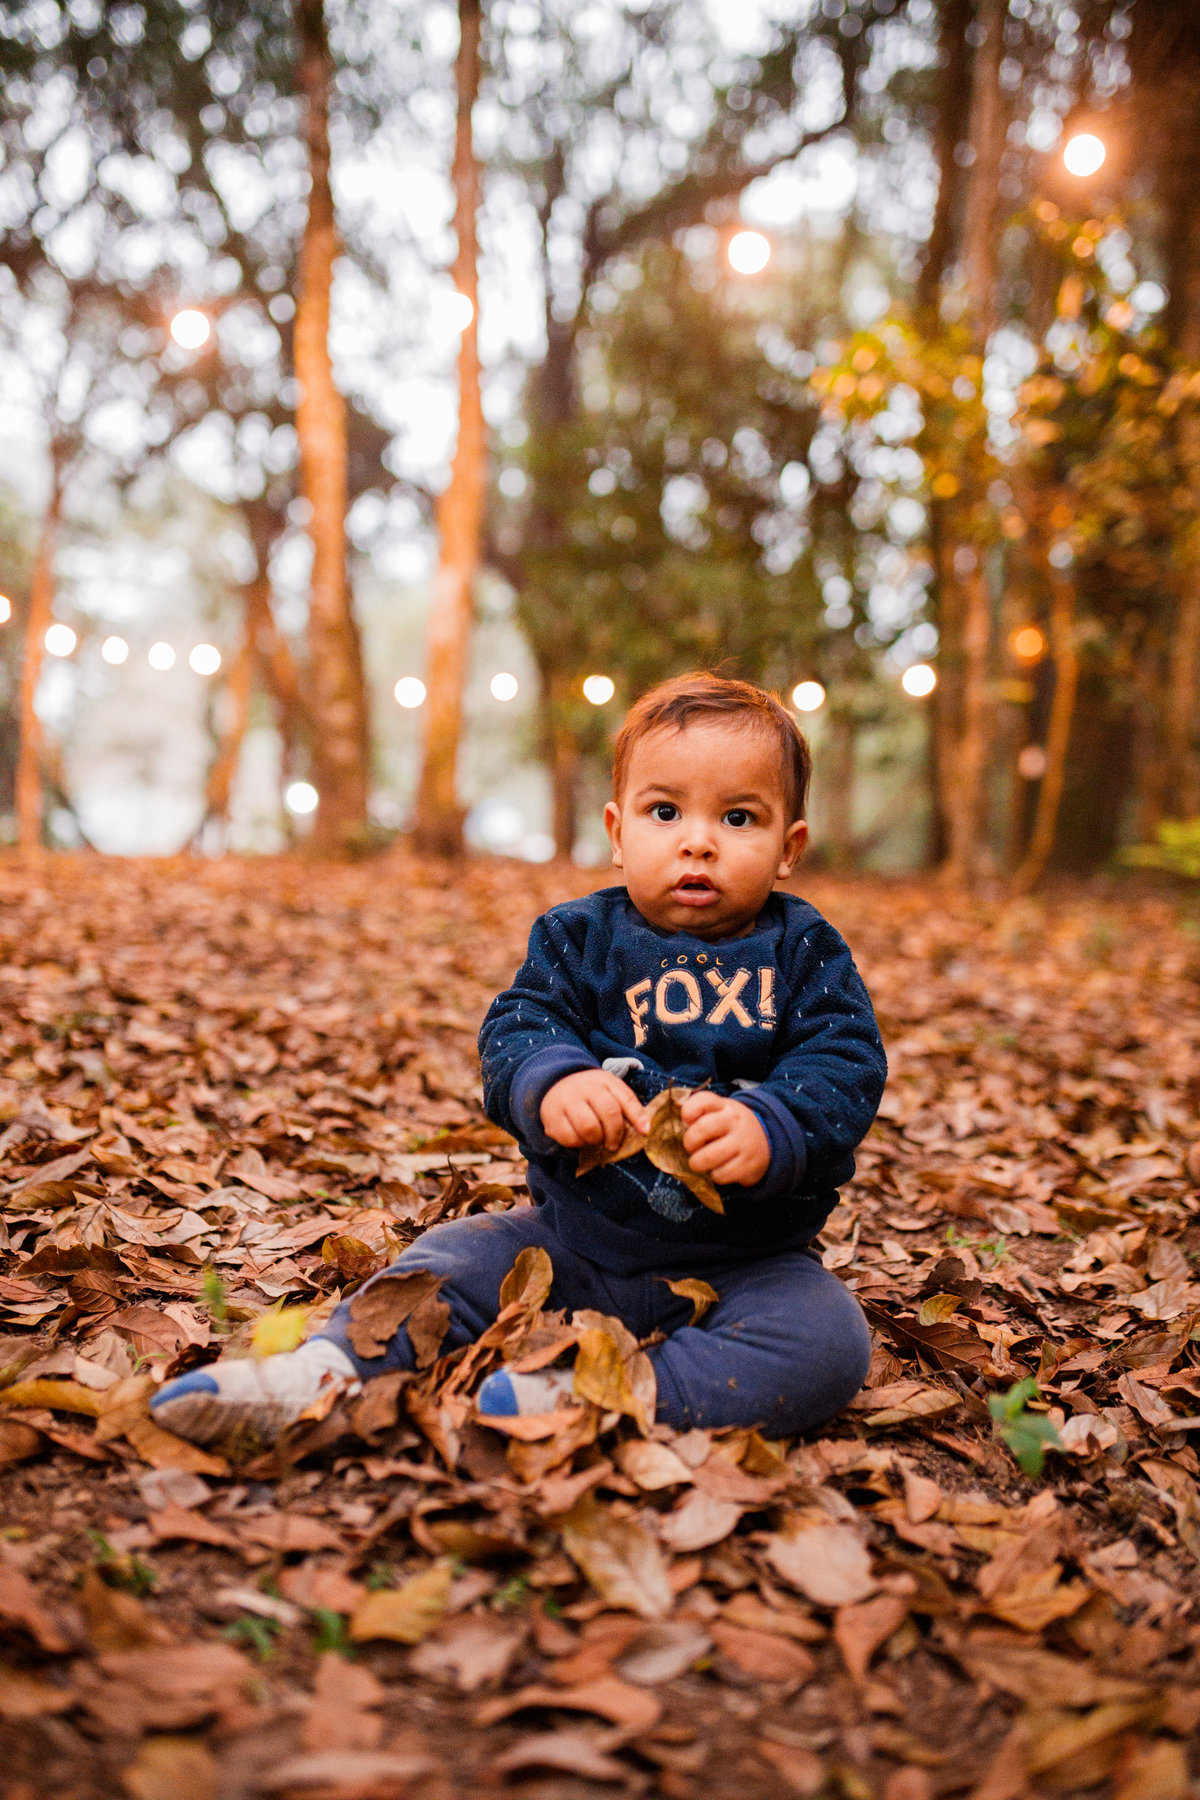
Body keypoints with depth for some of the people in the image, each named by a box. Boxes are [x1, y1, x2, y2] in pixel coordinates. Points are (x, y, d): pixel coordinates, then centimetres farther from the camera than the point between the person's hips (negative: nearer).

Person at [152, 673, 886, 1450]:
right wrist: (552, 1082, -34)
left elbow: (844, 1067, -12)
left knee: (826, 1342, -27)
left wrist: (769, 1128, -34)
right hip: (577, 1235, 2)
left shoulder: (807, 954, -2)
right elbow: (517, 1029, -9)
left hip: (745, 1262, -2)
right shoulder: (578, 938, 1)